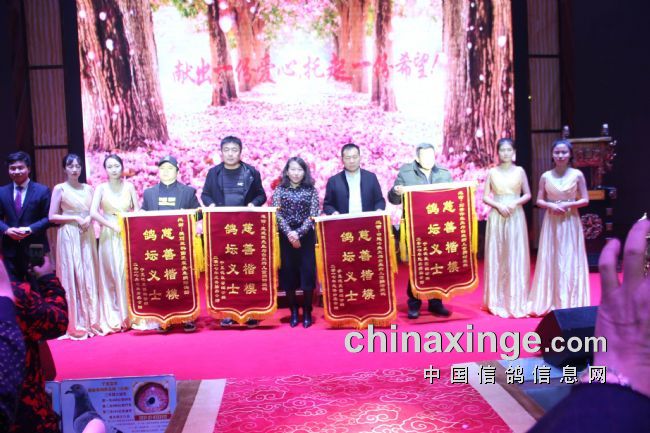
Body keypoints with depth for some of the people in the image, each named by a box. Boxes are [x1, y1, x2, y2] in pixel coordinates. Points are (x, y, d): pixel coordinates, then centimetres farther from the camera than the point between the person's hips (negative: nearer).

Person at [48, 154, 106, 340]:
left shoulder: (88, 188, 12)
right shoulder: (59, 189, 0)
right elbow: (52, 217, -4)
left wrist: (89, 219, -5)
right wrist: (76, 219, -12)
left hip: (87, 236, 4)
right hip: (69, 236, -4)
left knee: (90, 276, 4)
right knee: (73, 278, -3)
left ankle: (93, 321, 11)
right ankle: (77, 325, 4)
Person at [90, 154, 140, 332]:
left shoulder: (129, 186, 5)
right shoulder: (101, 188, 1)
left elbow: (137, 211, 5)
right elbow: (93, 212, -9)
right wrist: (113, 226, -16)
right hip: (109, 236, -1)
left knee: (129, 274, 0)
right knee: (111, 275, 2)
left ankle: (130, 315, 9)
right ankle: (114, 317, 8)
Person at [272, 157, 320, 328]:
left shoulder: (311, 190, 3)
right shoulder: (280, 190, 5)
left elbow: (313, 215, -5)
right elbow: (277, 214, -4)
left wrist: (298, 233, -16)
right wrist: (289, 233, -16)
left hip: (306, 237, -1)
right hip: (285, 237, 1)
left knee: (307, 272, -2)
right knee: (288, 272, 3)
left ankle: (307, 312, 9)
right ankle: (293, 312, 14)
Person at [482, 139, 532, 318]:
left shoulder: (519, 171, 6)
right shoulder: (492, 172, 5)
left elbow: (528, 195, 6)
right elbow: (485, 197, 4)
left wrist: (515, 203, -12)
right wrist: (498, 205, -12)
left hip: (516, 217, 0)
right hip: (497, 217, 0)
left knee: (516, 256, 1)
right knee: (497, 256, 2)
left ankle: (516, 300, 9)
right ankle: (499, 300, 10)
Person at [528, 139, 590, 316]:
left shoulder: (577, 175, -2)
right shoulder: (546, 176, 2)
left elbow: (585, 200, -1)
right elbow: (539, 201, 6)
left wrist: (567, 204, -15)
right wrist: (551, 205, -13)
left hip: (570, 222, -1)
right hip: (551, 222, 1)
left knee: (570, 260, 1)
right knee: (551, 260, 4)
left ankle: (571, 303, 9)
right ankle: (551, 301, 11)